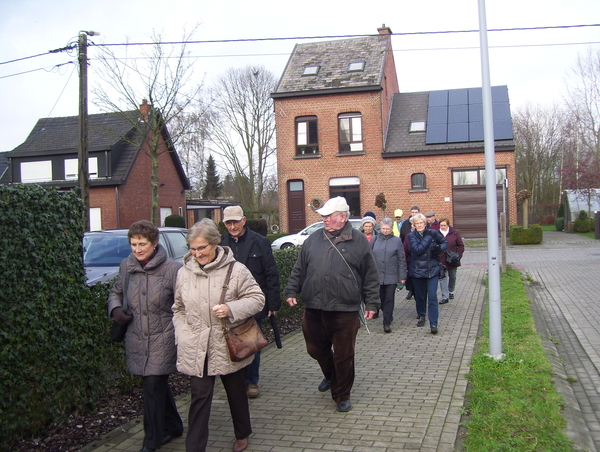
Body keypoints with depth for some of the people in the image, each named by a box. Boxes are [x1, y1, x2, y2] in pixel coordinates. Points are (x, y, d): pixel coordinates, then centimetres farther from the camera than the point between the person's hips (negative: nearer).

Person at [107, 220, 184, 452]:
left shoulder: (171, 268, -12)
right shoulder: (126, 266, 3)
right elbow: (116, 292, 20)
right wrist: (115, 309, 0)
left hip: (162, 339, -5)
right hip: (136, 338, 5)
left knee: (153, 386, -5)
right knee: (159, 385, 17)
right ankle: (173, 426, 37)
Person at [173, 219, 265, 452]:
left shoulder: (235, 270, -10)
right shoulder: (184, 272, 1)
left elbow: (257, 298, -7)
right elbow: (178, 309, 11)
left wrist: (231, 309, -21)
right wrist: (183, 335, -2)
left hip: (228, 347, -1)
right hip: (196, 350, 1)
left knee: (237, 393, 18)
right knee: (199, 398, 1)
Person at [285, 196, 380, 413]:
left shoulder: (358, 241, -1)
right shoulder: (313, 239, 7)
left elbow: (370, 276, 3)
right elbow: (299, 269, 13)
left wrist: (371, 303, 2)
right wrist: (291, 291, 7)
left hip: (345, 311, -3)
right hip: (314, 309, 4)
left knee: (344, 356, 5)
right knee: (315, 349, 16)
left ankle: (342, 395, 24)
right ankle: (330, 376, 46)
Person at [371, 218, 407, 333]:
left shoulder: (397, 240, 1)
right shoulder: (376, 240, 5)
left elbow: (402, 260, 0)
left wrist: (402, 277, -4)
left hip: (391, 276, -2)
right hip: (378, 275, 2)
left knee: (389, 299, -2)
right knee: (382, 298, 11)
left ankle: (387, 322, 3)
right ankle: (388, 315, 32)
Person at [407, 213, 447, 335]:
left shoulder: (433, 233, 1)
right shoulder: (411, 236, -3)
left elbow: (444, 243, 14)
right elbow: (417, 249, -18)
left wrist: (440, 249, -8)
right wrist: (428, 238, -18)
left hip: (432, 270, 0)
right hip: (417, 270, 0)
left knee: (432, 297, -8)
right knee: (419, 296, 13)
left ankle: (433, 323, -6)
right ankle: (421, 316, 35)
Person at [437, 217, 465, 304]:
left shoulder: (454, 233, -2)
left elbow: (461, 245, 3)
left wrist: (458, 256, -7)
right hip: (441, 261, -2)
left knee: (452, 277, 17)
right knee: (442, 278, -9)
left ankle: (451, 292, 39)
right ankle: (445, 297, -9)